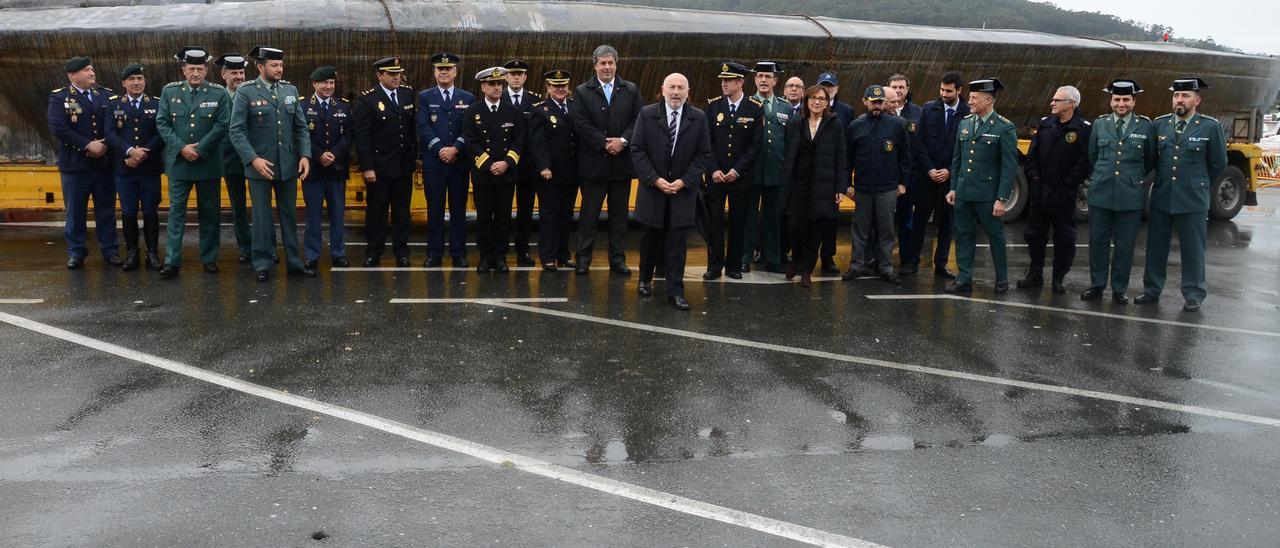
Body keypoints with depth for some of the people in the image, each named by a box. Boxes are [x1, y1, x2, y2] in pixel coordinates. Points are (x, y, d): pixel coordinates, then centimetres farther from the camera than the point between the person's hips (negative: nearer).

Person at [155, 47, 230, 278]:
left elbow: (222, 125, -6)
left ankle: (209, 259, 16)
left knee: (210, 213, 6)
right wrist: (182, 148, -11)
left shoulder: (219, 93, 0)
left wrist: (199, 149, -13)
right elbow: (162, 123, 1)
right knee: (176, 212, 0)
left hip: (208, 163, -1)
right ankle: (172, 262, 0)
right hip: (178, 161, 1)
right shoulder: (169, 91, 4)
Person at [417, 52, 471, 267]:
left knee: (458, 209, 4)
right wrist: (440, 150, -13)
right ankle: (434, 254, 7)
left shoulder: (468, 98, 10)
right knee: (435, 209, 2)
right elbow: (423, 127, -3)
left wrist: (455, 149, -12)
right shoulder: (425, 97, 7)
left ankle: (459, 254, 10)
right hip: (433, 162, -1)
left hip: (459, 162, 1)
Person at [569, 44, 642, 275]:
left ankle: (618, 258, 16)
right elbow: (581, 124, -8)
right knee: (589, 213, 3)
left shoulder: (631, 91, 8)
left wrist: (623, 140, -15)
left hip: (622, 162, 2)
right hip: (594, 163, -2)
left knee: (619, 213, 9)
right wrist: (605, 143, -15)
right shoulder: (582, 92, 2)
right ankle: (583, 258, 10)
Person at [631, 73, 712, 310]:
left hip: (683, 189, 0)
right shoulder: (647, 114, -2)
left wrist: (684, 181, -11)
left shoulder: (699, 118, 0)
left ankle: (675, 291, 4)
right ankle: (645, 279, 32)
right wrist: (655, 179, -13)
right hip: (653, 187, 0)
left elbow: (703, 155, 0)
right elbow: (637, 150, -4)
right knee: (651, 238, 11)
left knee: (677, 242, -1)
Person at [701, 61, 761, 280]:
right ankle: (714, 265, 9)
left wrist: (737, 170, -10)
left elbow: (755, 144, -3)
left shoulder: (755, 108, -2)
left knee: (738, 221, 6)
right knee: (714, 220, 0)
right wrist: (713, 170, -8)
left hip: (741, 175, -1)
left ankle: (734, 266, 16)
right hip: (715, 174, 1)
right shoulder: (713, 105, 2)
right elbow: (707, 141, 2)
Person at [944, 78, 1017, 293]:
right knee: (964, 235, 8)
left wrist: (1002, 199, -14)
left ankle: (1002, 279, 23)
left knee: (995, 235, 8)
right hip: (964, 192, 5)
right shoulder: (965, 123, 8)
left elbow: (1009, 166, -11)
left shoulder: (1004, 128, -9)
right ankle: (964, 279, 16)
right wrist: (953, 188, 10)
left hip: (988, 194, -5)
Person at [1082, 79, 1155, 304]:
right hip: (1101, 193, 2)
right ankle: (1096, 286, 17)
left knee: (1124, 245, 4)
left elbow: (1151, 160, 10)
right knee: (1098, 242, 6)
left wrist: (1134, 176, 12)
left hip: (1131, 195, -2)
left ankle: (1119, 290, 14)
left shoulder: (1146, 127, 1)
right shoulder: (1099, 124, 6)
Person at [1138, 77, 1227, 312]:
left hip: (1192, 201, -3)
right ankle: (1151, 291, 21)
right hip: (1161, 197, 3)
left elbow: (1218, 164, 4)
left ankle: (1194, 295, 15)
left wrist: (1199, 186, 11)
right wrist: (1161, 182, 14)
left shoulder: (1210, 127, -4)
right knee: (1156, 246, 10)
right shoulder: (1160, 124, 4)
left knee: (1193, 249, 5)